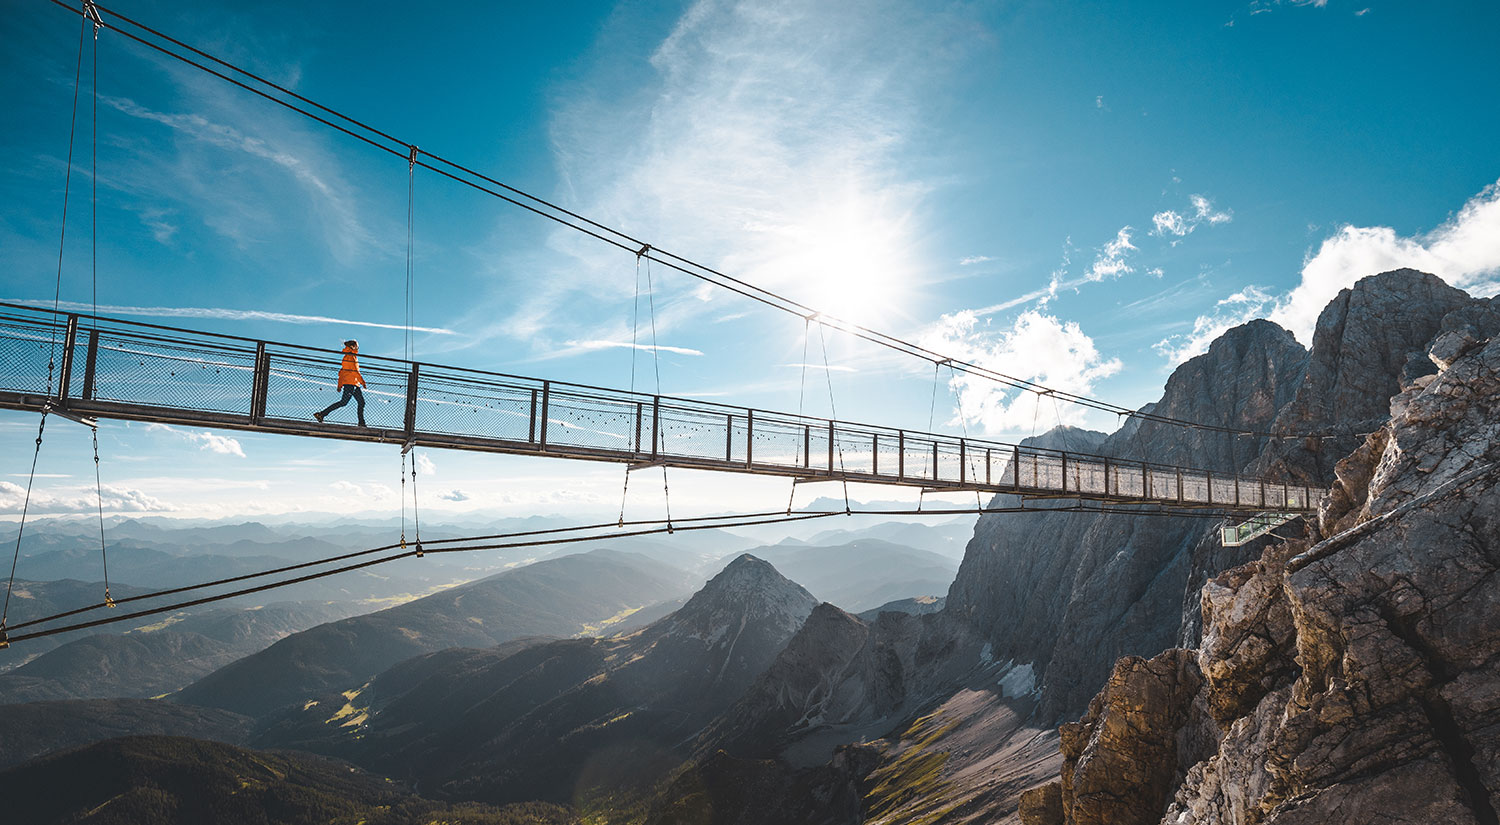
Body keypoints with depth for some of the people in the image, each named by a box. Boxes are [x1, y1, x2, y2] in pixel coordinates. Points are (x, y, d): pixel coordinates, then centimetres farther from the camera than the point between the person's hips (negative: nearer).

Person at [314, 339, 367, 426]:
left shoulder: (347, 357, 25)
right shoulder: (350, 356, -5)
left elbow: (341, 372, 24)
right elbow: (355, 371, -14)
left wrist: (340, 385, 23)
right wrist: (362, 381, -14)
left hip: (355, 384, 10)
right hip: (350, 382, -10)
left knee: (361, 402, 4)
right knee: (344, 402, -16)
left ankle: (361, 423, 1)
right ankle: (321, 414, -13)